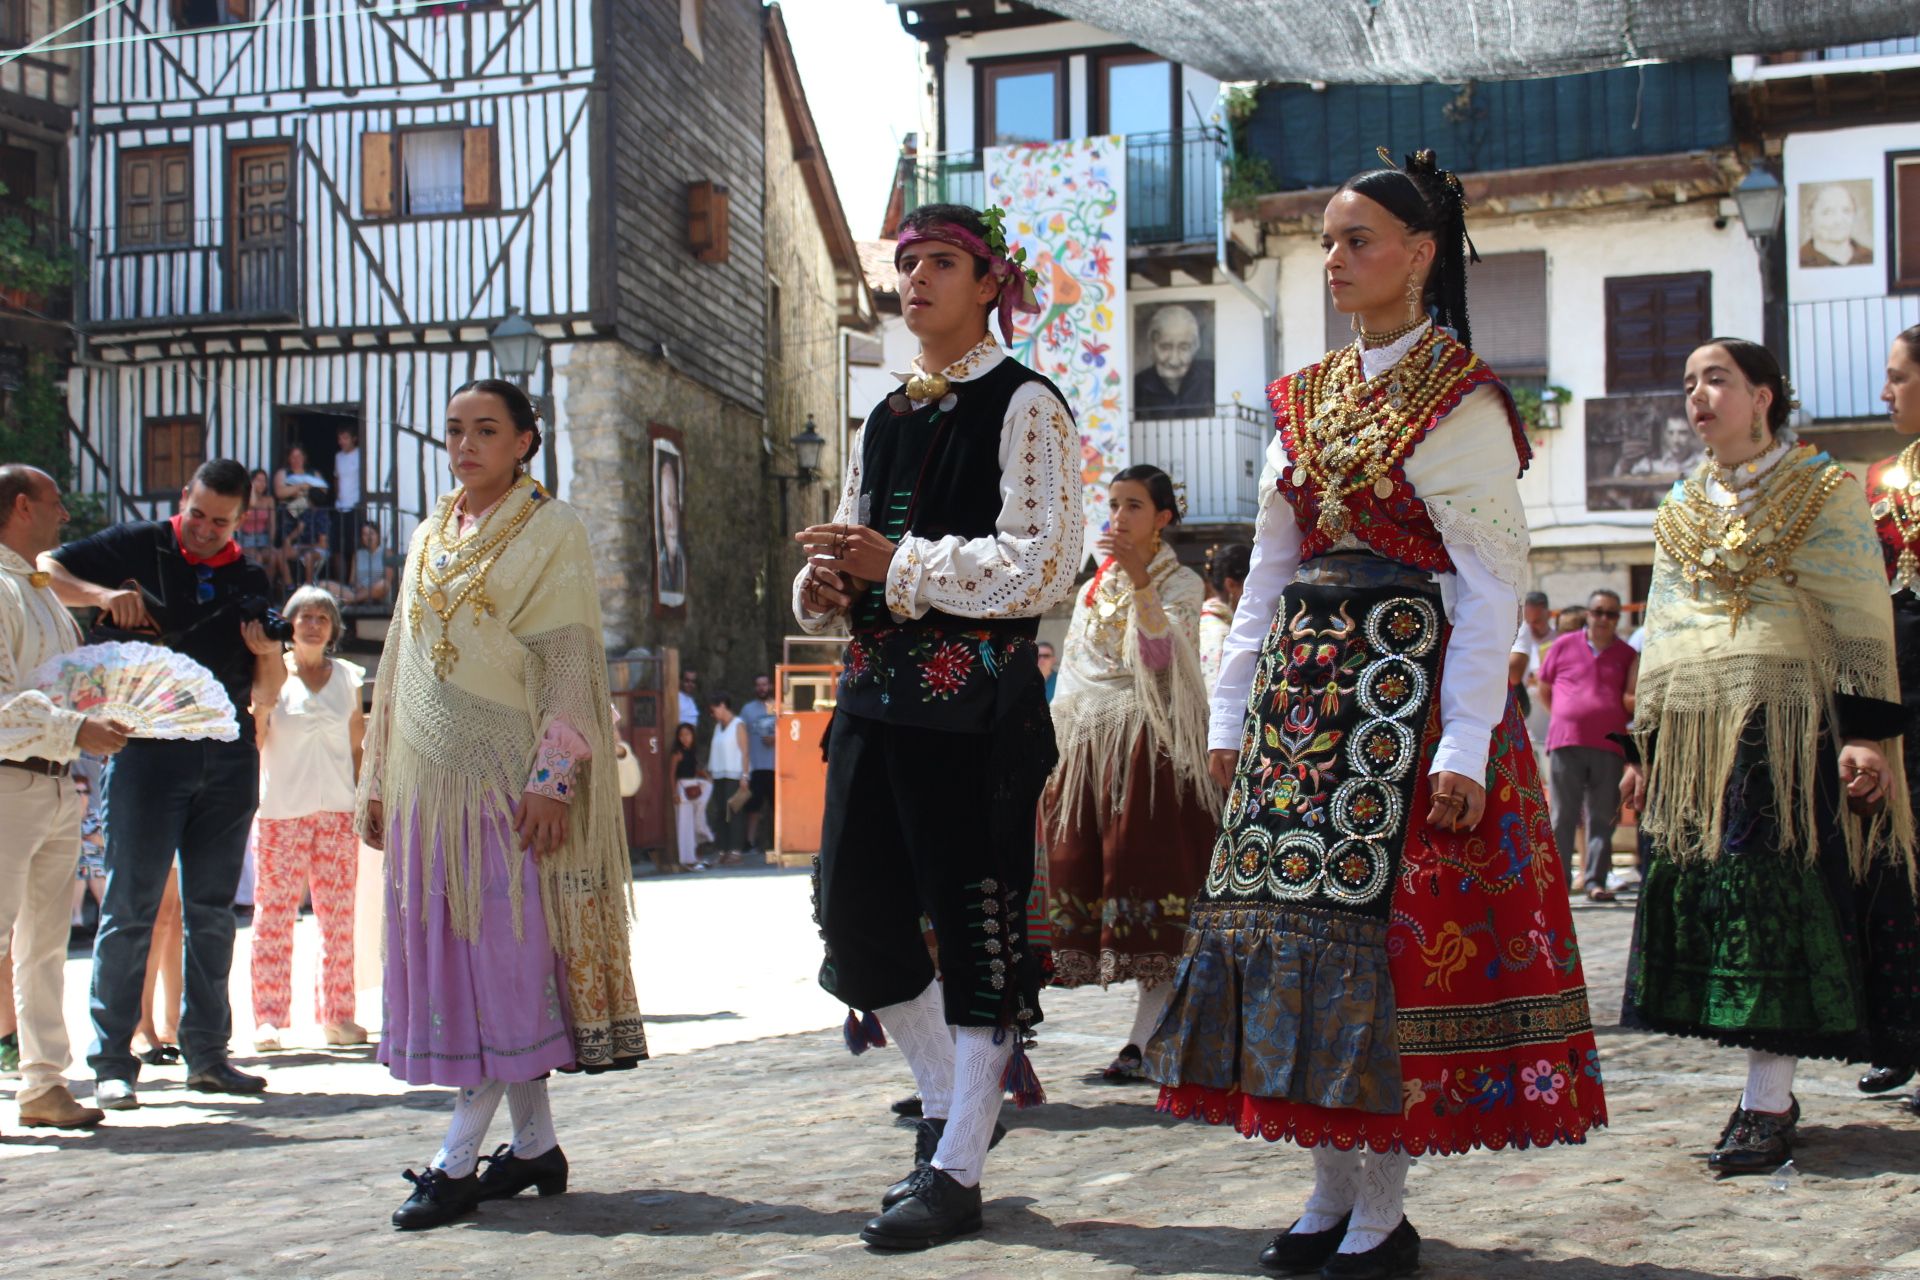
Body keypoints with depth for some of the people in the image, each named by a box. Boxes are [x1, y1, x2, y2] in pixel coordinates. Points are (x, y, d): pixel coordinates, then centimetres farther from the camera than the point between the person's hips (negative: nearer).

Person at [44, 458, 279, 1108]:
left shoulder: (250, 580, 14)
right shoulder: (137, 548, 2)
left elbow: (263, 688, 17)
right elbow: (44, 571, -4)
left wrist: (269, 654, -5)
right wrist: (102, 595, -20)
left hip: (228, 755, 4)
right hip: (148, 748, -4)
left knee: (212, 910, 8)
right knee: (130, 908, -5)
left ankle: (207, 1053, 14)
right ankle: (112, 1062, -2)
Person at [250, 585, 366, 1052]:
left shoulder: (347, 677, 13)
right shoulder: (272, 673, 4)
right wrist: (265, 698, -14)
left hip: (337, 810, 3)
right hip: (280, 810, -3)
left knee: (338, 916, 1)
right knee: (275, 913, -5)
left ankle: (337, 1015, 7)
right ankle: (269, 1018, -2)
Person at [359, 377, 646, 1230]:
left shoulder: (551, 530, 0)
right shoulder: (430, 538, 18)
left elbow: (568, 658, -7)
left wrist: (552, 777, -16)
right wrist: (378, 782, 16)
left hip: (506, 776, -6)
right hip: (430, 777, 7)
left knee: (506, 953, -7)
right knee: (445, 956, 5)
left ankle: (458, 1159, -6)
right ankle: (535, 1144, 12)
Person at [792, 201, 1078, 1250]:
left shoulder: (1024, 405, -3)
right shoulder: (884, 418, 18)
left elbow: (1042, 564, -13)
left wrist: (897, 565, -18)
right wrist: (823, 585, -2)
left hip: (977, 700, -7)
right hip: (875, 690, 7)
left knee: (975, 921, -2)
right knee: (854, 915, 6)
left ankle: (956, 1170, 7)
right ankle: (949, 1098, 27)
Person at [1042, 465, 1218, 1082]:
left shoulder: (1180, 584, 2)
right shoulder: (1092, 589, 19)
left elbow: (1161, 653, -17)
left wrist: (1139, 580, -28)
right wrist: (1059, 752, 15)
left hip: (1151, 745, -6)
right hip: (1092, 745, 6)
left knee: (1149, 876, -11)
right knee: (1084, 872, -2)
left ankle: (1146, 1037, -13)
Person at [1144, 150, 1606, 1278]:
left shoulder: (1458, 401, -5)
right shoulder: (1308, 401, 15)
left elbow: (1494, 582, -11)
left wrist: (1466, 745, -18)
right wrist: (1233, 712, 12)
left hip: (1406, 681, -6)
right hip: (1302, 684, 7)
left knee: (1391, 923, -6)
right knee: (1301, 908, 4)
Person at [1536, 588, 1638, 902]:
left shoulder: (1628, 655, 11)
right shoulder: (1564, 646, 8)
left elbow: (1633, 703, 17)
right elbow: (1544, 690, 15)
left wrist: (1635, 703, -3)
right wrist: (1564, 716, 7)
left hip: (1609, 745, 1)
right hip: (1566, 743, -1)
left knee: (1603, 818, 2)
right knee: (1563, 817, 0)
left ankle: (1596, 882, 5)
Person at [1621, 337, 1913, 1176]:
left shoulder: (1823, 492, 3)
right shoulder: (1679, 508, 19)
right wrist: (1645, 744, 17)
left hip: (1784, 728, -5)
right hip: (1693, 735, 6)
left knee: (1775, 902, -9)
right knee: (1701, 900, 1)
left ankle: (1767, 1102, -8)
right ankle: (1771, 1090, 10)